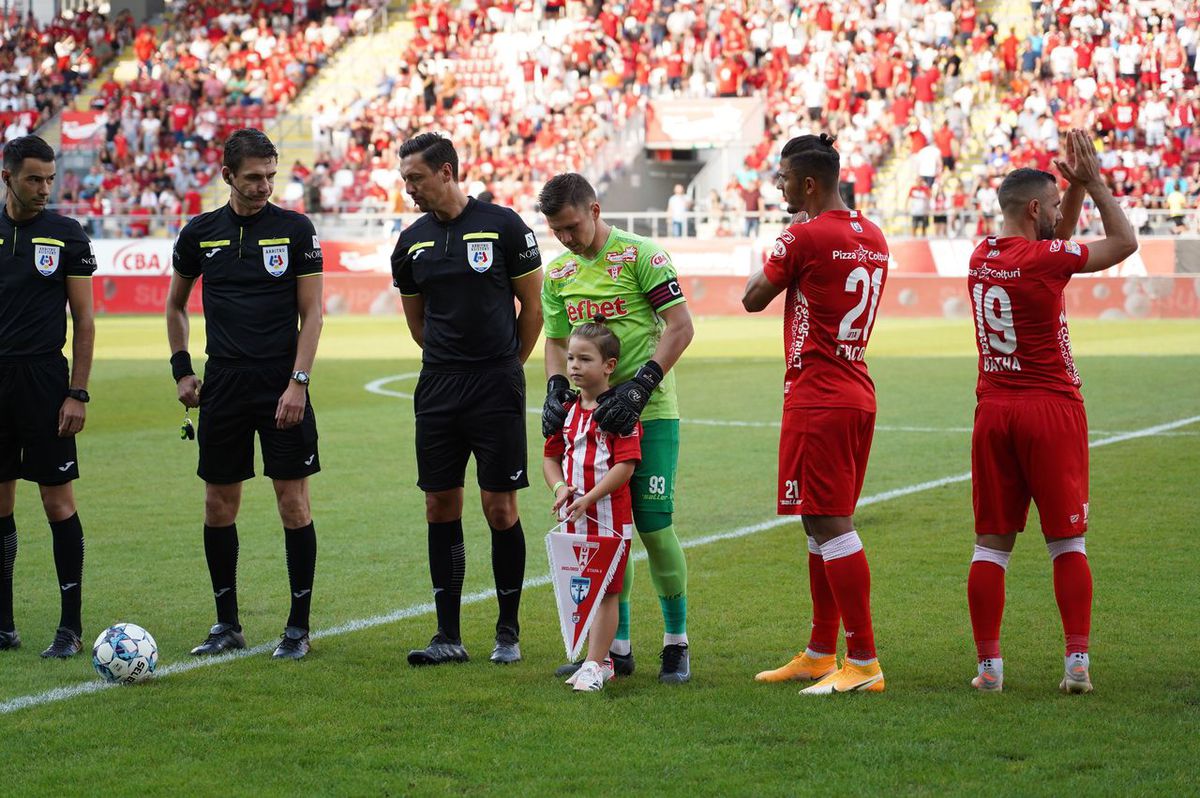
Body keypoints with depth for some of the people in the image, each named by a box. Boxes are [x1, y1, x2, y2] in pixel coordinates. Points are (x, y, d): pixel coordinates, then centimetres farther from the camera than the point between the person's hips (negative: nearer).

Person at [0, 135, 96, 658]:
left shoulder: (67, 235, 0)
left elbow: (84, 321, 0)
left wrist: (78, 393, -7)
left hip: (44, 379, -3)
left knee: (58, 501, -4)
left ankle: (71, 626, 1)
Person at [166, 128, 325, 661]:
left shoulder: (296, 229, -1)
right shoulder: (201, 232, 6)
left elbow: (312, 312, -1)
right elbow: (175, 304, 20)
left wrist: (298, 382, -9)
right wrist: (182, 369, 11)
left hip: (282, 384, -3)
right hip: (223, 385, 3)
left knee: (293, 502, -3)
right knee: (219, 505, 5)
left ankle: (298, 626, 5)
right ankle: (227, 624, 16)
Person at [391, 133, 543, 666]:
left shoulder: (503, 226, -5)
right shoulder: (412, 241, 8)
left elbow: (533, 307, 4)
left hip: (497, 387, -4)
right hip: (437, 390, 4)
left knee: (500, 508, -2)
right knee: (441, 508, 3)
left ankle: (508, 632, 10)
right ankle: (449, 637, 10)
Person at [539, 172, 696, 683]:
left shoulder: (640, 255, -9)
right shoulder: (558, 273, 10)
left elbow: (680, 326, -12)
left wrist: (640, 386, -20)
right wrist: (556, 388, -3)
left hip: (648, 412, -5)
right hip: (592, 413, 5)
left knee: (654, 526, -7)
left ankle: (676, 642, 8)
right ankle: (617, 648, 15)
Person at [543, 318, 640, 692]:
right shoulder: (567, 410, 10)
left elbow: (626, 465, -15)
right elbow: (552, 457, 16)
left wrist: (589, 498, -20)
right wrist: (560, 487, -4)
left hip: (610, 517, -7)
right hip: (574, 519, 7)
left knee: (606, 591, -4)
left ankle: (594, 666, -4)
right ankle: (601, 659, 23)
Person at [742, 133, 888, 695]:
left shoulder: (804, 236, -14)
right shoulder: (873, 238, 11)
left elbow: (753, 299, -4)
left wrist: (769, 258, 12)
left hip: (817, 399, -9)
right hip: (857, 392, 9)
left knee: (830, 525, -8)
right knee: (825, 524, 16)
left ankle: (864, 662, -9)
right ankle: (821, 654, 23)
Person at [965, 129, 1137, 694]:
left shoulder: (983, 256, 7)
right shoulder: (1043, 259, -13)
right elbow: (1124, 242, -3)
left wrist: (1076, 187, 14)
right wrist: (1092, 181, 3)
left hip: (994, 412, 5)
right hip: (1051, 412, -5)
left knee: (991, 546, 6)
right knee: (1067, 543, 2)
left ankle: (988, 664, 4)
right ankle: (1077, 661, -1)